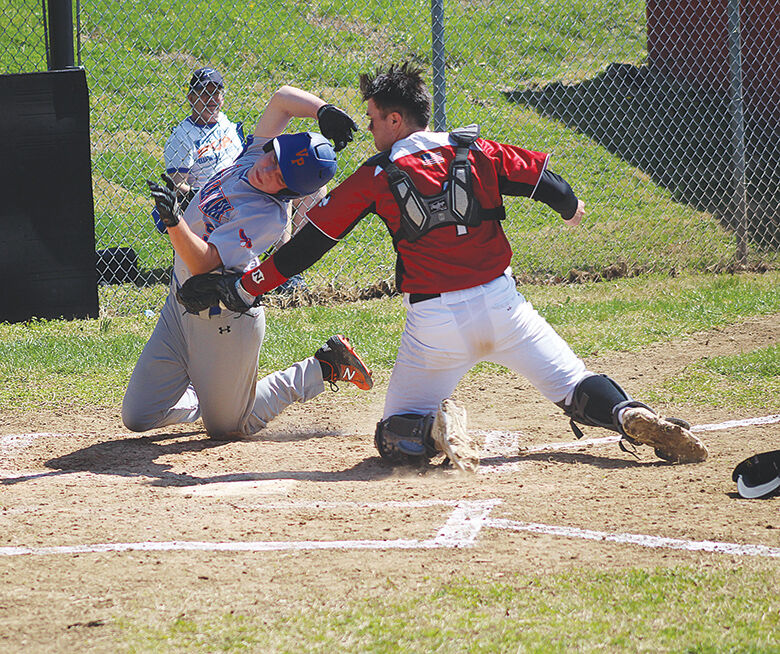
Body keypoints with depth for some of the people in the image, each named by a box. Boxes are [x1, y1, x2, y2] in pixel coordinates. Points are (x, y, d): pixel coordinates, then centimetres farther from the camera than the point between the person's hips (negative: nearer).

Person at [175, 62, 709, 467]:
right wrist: (570, 207, 34)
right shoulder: (475, 152, 5)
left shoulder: (375, 177, 0)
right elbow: (541, 175, 10)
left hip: (434, 322, -2)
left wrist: (244, 288, 9)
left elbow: (310, 243, 2)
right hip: (501, 302, 2)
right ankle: (631, 417, -23)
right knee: (576, 388, 10)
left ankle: (438, 425, -23)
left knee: (395, 435, 11)